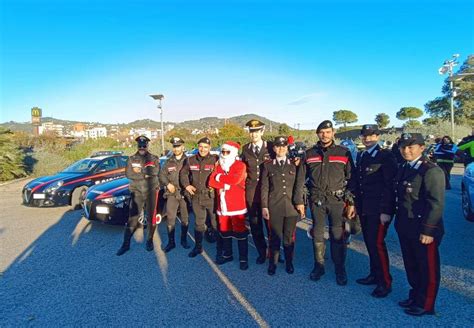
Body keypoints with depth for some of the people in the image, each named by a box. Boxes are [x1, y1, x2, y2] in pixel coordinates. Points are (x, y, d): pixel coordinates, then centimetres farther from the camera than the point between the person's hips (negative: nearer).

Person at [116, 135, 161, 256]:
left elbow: (155, 171, -16)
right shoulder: (132, 159, 6)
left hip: (151, 191, 0)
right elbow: (128, 174, -8)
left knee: (151, 217, 7)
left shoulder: (154, 158, 3)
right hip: (137, 192, 0)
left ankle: (149, 240, 23)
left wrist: (140, 170, -15)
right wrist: (145, 175, -15)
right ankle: (126, 244, 6)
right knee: (132, 217, -1)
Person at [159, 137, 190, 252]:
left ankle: (184, 240, 25)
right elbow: (162, 175, 10)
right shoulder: (169, 162, 9)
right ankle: (171, 242, 11)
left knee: (185, 218, 9)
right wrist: (168, 184, -6)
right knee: (170, 218, -1)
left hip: (185, 193, -1)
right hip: (172, 194, 2)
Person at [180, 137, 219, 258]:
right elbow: (183, 173, 16)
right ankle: (198, 247, 30)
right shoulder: (190, 160, 5)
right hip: (196, 196, 4)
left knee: (216, 223, 4)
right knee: (199, 223, 16)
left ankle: (220, 247, 19)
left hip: (211, 197, -3)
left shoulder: (215, 160, -6)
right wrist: (186, 185, 3)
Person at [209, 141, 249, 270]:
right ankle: (227, 254, 34)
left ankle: (243, 259, 12)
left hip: (237, 205, -6)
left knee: (240, 233, 1)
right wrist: (226, 183, -15)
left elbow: (235, 179, -26)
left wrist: (220, 177, -12)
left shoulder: (240, 165, -7)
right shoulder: (219, 166, 10)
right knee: (224, 231, 17)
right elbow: (212, 182, -2)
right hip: (223, 205, 6)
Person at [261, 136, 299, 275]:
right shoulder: (268, 166, 5)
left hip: (291, 206, 1)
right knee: (275, 236, 5)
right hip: (274, 206, -1)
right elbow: (264, 187, 3)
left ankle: (289, 262, 27)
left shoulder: (294, 165, 8)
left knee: (289, 236, 8)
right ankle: (272, 263, 22)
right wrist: (264, 206, -1)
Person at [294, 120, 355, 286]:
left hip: (337, 200, -2)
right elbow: (300, 179, 6)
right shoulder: (309, 154, 5)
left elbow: (351, 179, 1)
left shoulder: (344, 153, 1)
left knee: (338, 235, 1)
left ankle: (340, 269, 19)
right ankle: (319, 266, 26)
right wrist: (299, 201, 3)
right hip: (316, 200, 2)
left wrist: (351, 202, -3)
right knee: (317, 234, 10)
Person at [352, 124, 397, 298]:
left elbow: (390, 185, -13)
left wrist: (386, 210, -17)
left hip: (378, 209, -7)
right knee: (369, 242, 13)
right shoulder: (360, 156, 12)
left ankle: (385, 282, 9)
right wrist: (355, 204, 9)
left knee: (377, 243, -5)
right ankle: (375, 274, 28)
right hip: (363, 208, 7)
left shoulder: (386, 156, -8)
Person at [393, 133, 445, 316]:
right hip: (405, 228, 8)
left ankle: (425, 305, 24)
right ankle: (415, 296, 37)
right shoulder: (403, 170, 10)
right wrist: (399, 222, 13)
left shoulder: (431, 171, -16)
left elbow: (436, 203, -19)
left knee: (427, 268, 9)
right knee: (411, 265, 20)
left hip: (423, 231, -8)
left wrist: (428, 230, -20)